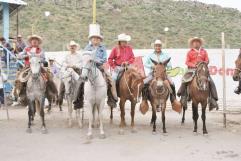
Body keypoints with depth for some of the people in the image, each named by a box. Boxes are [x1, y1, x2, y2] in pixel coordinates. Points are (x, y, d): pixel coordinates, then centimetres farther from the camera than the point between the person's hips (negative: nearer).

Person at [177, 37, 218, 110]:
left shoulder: (204, 51, 14)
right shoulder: (190, 52, 9)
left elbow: (207, 60, 9)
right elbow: (187, 62, 3)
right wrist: (193, 65, -14)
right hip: (192, 69, -1)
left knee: (211, 82, -12)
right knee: (185, 81, -24)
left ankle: (213, 99, -5)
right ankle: (183, 97, -15)